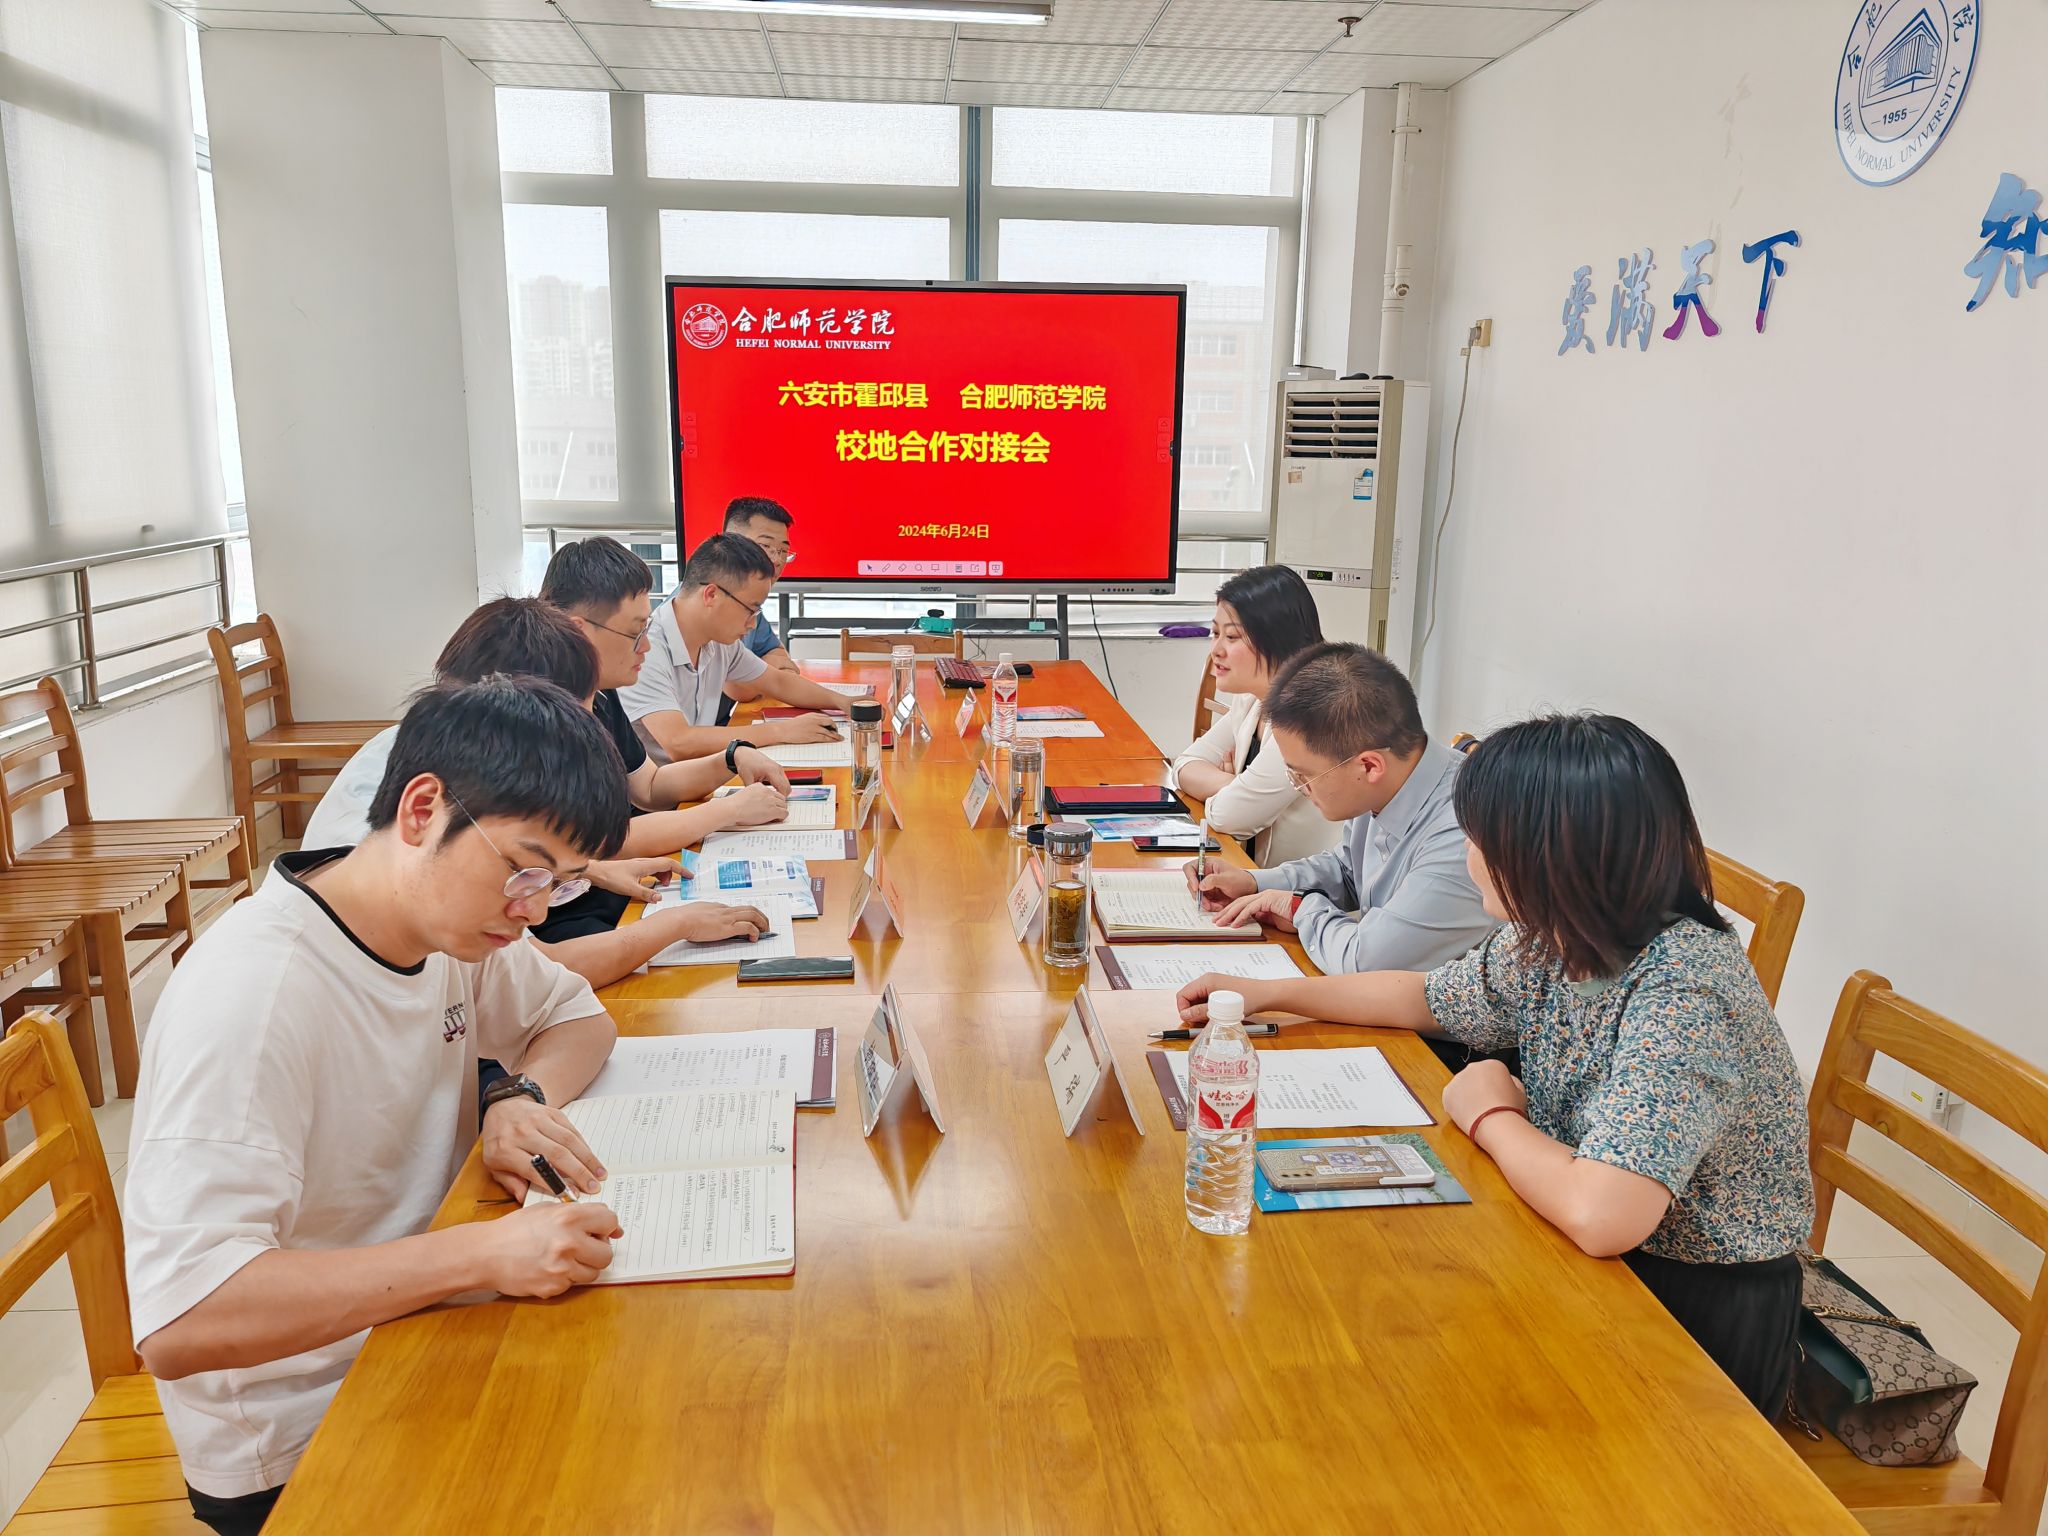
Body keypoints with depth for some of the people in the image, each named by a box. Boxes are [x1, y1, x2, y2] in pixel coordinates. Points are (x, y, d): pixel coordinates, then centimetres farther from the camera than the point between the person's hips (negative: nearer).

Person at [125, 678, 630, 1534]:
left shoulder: (450, 917, -4)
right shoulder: (254, 994, -27)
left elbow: (580, 1018, 11)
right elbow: (178, 1320, -31)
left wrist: (526, 1097, -10)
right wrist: (481, 1254, -36)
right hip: (300, 1449, -7)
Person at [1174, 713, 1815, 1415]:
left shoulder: (1683, 989, -31)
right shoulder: (1550, 943, -6)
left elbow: (1601, 1216, -41)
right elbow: (1425, 997, 14)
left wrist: (1490, 1114, -22)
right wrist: (1266, 993, 12)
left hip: (1700, 1310, -6)